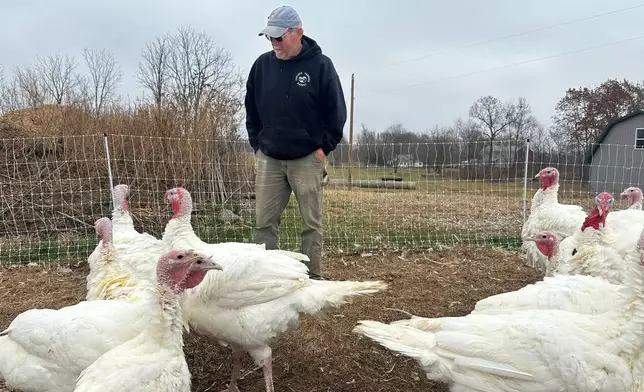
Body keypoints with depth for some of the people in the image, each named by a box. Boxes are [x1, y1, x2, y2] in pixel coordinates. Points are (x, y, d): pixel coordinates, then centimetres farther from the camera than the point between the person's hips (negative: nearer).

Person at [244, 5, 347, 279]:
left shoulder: (320, 65, -6)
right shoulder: (262, 65, 5)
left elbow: (336, 112, -1)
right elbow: (251, 109, 15)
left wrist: (324, 147, -4)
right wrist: (257, 143, 10)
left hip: (307, 159, -3)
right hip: (269, 159, 3)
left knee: (312, 223, 4)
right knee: (264, 222, 4)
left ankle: (312, 277, 15)